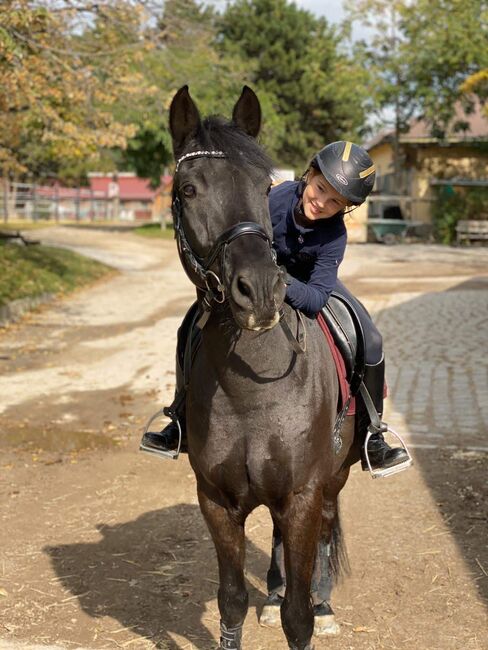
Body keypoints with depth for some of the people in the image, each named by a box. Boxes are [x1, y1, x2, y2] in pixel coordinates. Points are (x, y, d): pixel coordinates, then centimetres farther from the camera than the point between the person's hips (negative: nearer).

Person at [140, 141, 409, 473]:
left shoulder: (335, 236, -31)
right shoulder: (274, 198, -32)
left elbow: (316, 298, -37)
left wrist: (284, 283, -55)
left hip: (308, 282, 0)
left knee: (370, 343, -17)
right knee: (192, 329, -11)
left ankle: (371, 436, 2)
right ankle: (183, 422, 8)